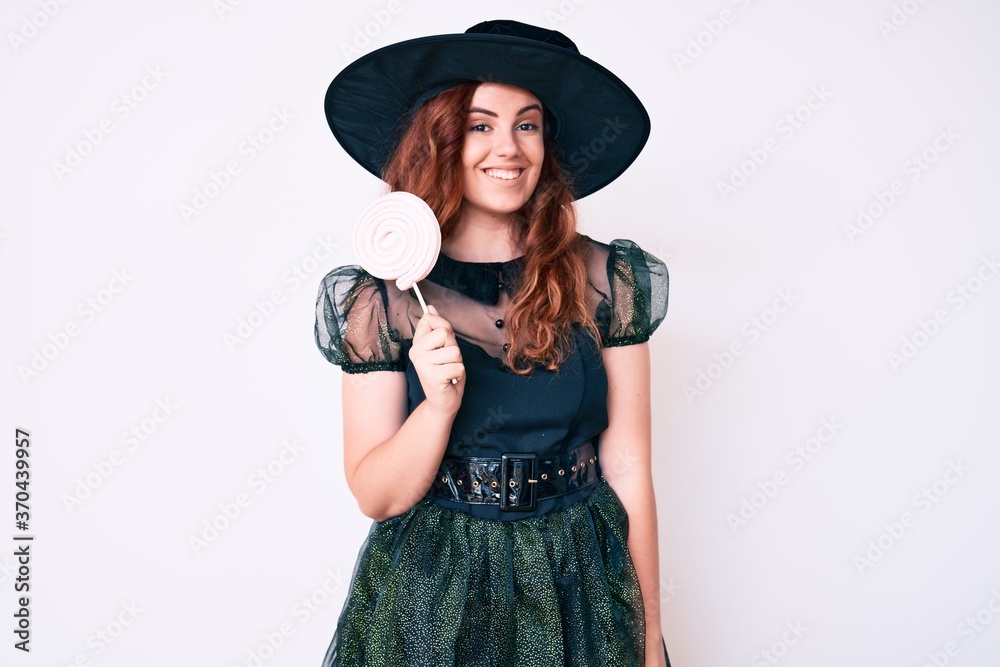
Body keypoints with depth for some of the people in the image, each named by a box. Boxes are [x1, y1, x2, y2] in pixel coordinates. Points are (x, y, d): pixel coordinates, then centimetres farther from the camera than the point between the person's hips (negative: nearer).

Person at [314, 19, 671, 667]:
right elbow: (375, 496, -7)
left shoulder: (606, 280, -6)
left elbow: (628, 470, -5)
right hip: (432, 598, 0)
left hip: (580, 591, 1)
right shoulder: (381, 297, -8)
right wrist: (440, 403, -24)